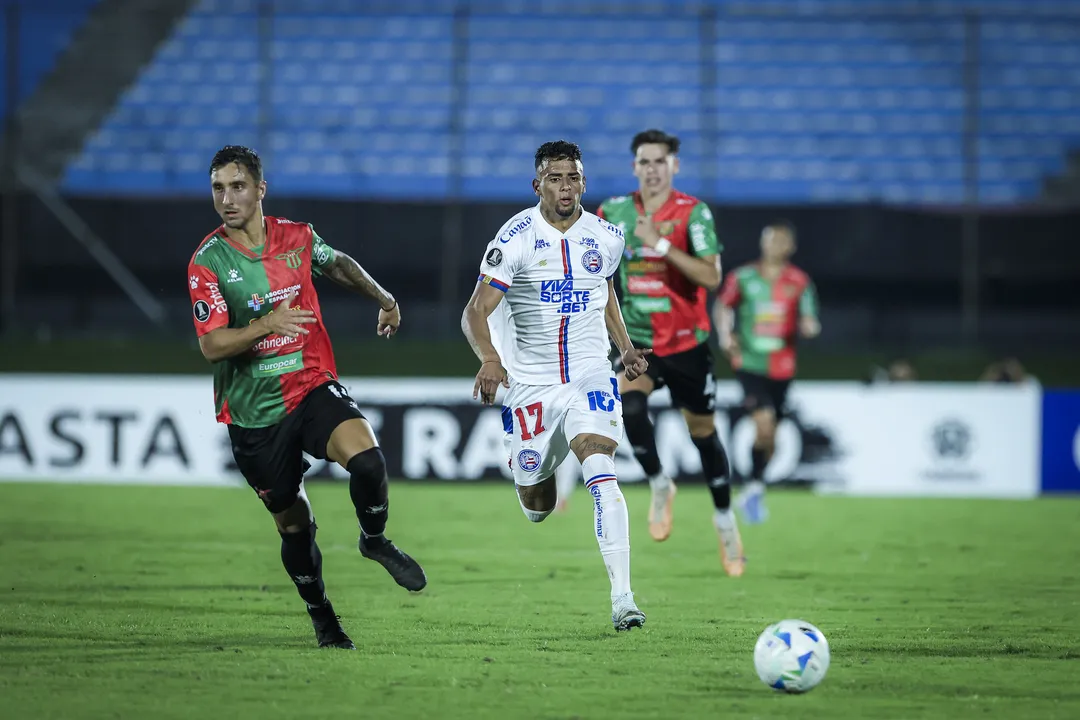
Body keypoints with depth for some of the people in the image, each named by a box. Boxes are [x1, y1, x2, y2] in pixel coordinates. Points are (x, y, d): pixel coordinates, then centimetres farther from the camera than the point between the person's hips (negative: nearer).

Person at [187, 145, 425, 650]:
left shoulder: (298, 238, 1)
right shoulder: (207, 262, -11)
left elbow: (338, 264, 25)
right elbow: (212, 345, -18)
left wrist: (382, 297, 18)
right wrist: (267, 324, -32)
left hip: (312, 386, 1)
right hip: (253, 414, -1)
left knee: (366, 459, -25)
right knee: (293, 523, 6)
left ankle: (374, 539, 5)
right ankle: (321, 617, 30)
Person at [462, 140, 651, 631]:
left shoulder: (605, 238, 2)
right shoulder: (516, 238, -12)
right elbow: (475, 312, -16)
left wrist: (625, 346, 11)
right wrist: (488, 357, -36)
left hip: (590, 374, 1)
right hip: (531, 381, -1)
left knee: (601, 474, -22)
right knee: (537, 505, 8)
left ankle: (622, 596, -27)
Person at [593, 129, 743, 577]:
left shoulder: (692, 213, -12)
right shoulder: (615, 212, 0)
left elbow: (711, 276, -23)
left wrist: (661, 244, -29)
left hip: (686, 344, -2)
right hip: (637, 342, 2)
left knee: (702, 432, 8)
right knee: (629, 405, -27)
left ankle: (724, 518, 29)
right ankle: (659, 486, -3)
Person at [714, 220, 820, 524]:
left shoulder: (799, 282, 2)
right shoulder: (743, 278, 0)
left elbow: (810, 322, 2)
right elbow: (723, 306, 14)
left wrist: (809, 326, -21)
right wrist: (725, 334, -3)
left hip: (781, 368, 2)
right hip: (749, 362, -2)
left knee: (768, 436, 9)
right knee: (764, 422, -21)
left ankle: (753, 491, 28)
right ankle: (756, 486, -6)